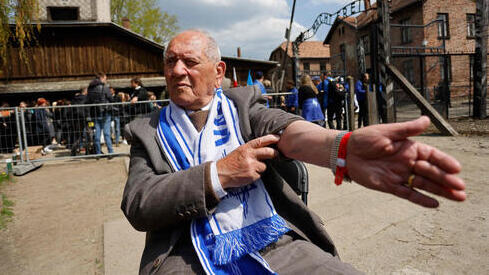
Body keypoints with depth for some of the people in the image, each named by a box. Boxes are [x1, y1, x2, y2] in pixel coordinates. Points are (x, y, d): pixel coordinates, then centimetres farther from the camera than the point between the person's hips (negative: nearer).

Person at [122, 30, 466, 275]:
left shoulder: (242, 102, 11)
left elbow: (286, 130, -10)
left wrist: (344, 146, -32)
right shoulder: (148, 130, 10)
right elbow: (137, 206, -3)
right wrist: (219, 174, -15)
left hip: (276, 244, 1)